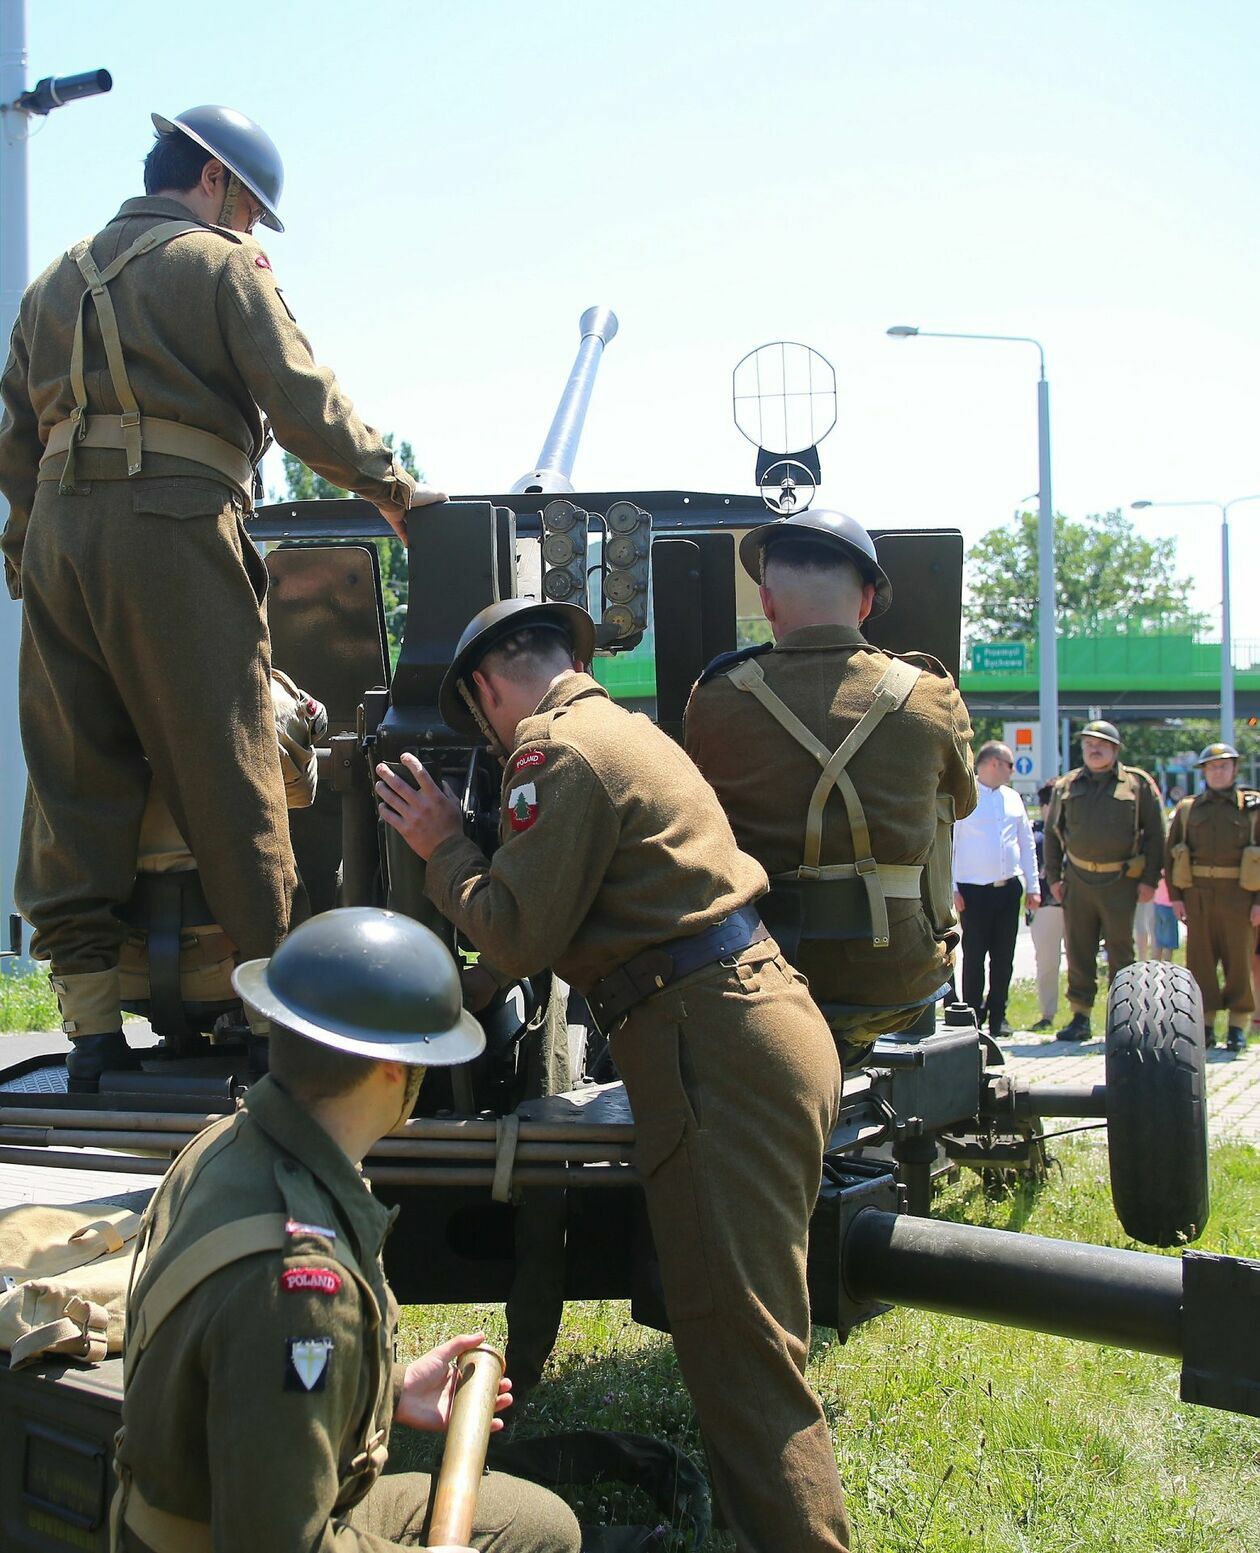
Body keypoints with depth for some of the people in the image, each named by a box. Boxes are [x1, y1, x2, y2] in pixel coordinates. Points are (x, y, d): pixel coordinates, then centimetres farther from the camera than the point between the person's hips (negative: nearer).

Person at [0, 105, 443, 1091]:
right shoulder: (220, 263, 5)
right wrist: (392, 488, 5)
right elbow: (303, 399, -4)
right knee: (226, 769, -2)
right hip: (174, 525, -6)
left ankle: (90, 1021, 7)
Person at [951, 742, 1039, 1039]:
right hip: (974, 891, -5)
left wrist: (1033, 886, 14)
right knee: (974, 957, -2)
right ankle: (972, 1016, 6)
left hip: (1008, 889, 5)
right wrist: (952, 889, -11)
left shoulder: (1013, 798, 14)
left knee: (1003, 958, 8)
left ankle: (997, 1017, 16)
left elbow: (1027, 844, 19)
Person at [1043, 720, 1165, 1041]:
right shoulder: (1067, 786, 10)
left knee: (1120, 953, 2)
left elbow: (1155, 834, 1)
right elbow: (1052, 833, 15)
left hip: (1120, 882, -3)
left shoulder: (1138, 784, 2)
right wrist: (1053, 877, 7)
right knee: (1078, 953, 6)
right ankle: (1079, 1018, 13)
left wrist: (1149, 880, -5)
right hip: (1077, 881, 3)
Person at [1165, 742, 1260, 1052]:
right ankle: (1205, 1023, 11)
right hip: (1197, 896, 2)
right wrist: (1175, 896, 2)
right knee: (1200, 960, 3)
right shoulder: (1187, 809, 10)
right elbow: (1170, 853, 10)